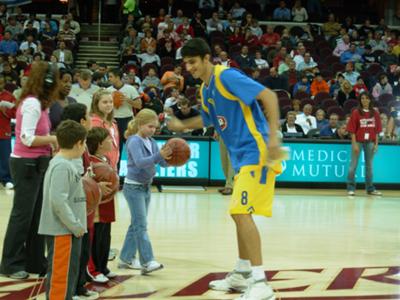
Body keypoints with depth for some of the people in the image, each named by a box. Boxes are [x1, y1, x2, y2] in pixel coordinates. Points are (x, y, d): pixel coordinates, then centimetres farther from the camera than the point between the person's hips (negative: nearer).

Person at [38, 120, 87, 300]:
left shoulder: (66, 164, 13)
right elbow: (58, 201, -25)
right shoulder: (62, 166, -18)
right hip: (62, 231, -10)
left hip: (69, 230, 10)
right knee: (60, 275, -5)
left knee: (70, 273, 18)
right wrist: (75, 225, -19)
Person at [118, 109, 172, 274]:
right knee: (141, 225, -11)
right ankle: (147, 262, -14)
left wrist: (169, 157, -19)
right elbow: (139, 162, -30)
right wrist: (159, 155, -41)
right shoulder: (134, 141, -15)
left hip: (146, 186, 8)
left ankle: (126, 258, 21)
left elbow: (163, 163, 3)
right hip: (134, 187, -8)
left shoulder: (152, 142, 6)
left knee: (136, 224, 13)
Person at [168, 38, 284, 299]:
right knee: (240, 214, 17)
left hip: (256, 151, -10)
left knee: (242, 212, -17)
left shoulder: (226, 76, -14)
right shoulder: (205, 90, 14)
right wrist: (182, 126, 28)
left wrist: (273, 136, -29)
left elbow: (268, 96, -22)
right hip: (242, 156, 10)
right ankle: (242, 275, 31)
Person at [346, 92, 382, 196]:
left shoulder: (375, 113, 5)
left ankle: (370, 189, 17)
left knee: (369, 165, 10)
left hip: (370, 142, 3)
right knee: (354, 164, 0)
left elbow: (377, 130, 7)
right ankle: (351, 188, 5)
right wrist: (354, 144, -12)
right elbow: (352, 130, -6)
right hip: (358, 141, -3)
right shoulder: (356, 113, -3)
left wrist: (376, 144, 1)